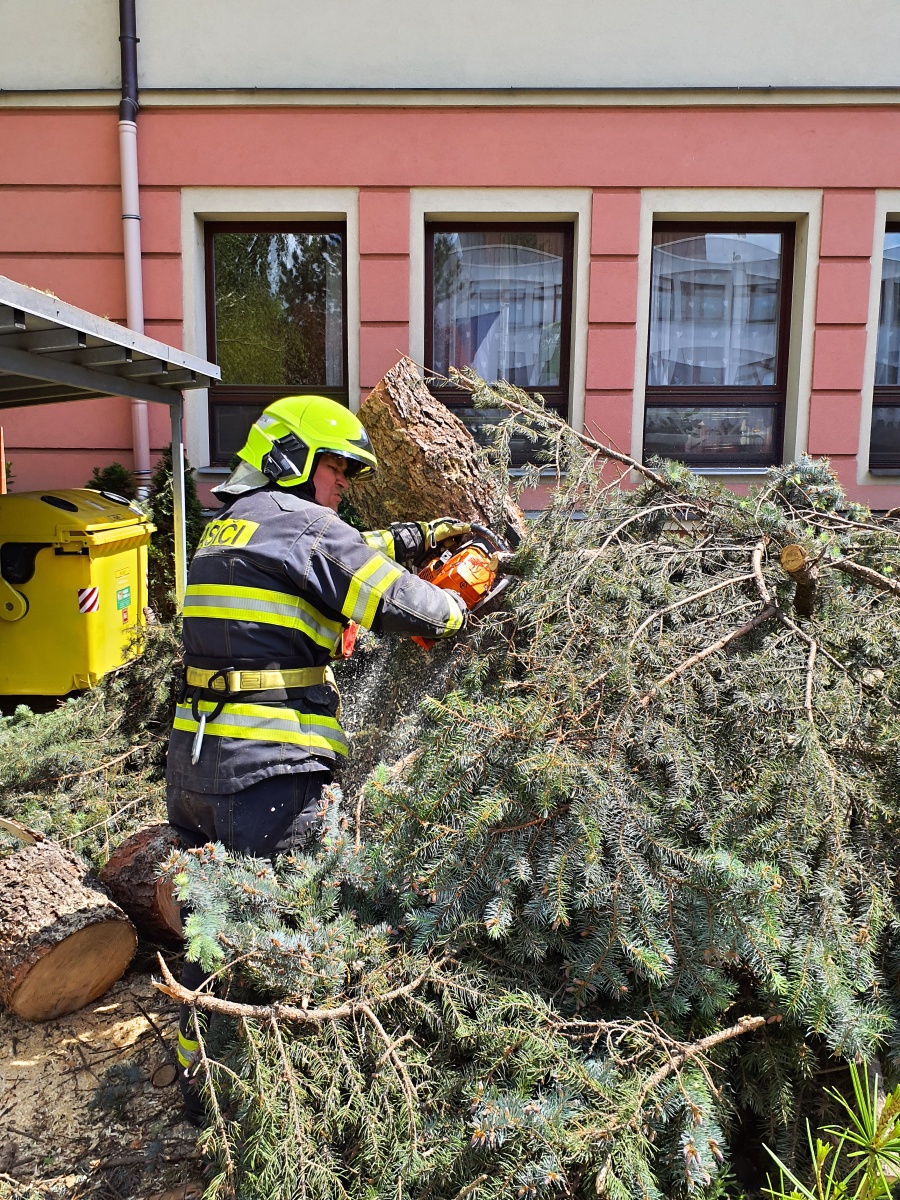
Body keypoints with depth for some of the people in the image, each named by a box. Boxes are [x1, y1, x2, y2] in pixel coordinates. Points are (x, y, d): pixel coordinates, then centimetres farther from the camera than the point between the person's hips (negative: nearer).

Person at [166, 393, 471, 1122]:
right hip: (266, 774, -9)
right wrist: (455, 612, 8)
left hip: (193, 765, 9)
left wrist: (420, 536, 24)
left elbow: (339, 556, 26)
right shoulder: (295, 518, -9)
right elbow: (394, 599, -12)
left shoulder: (229, 526, 17)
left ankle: (198, 1075, 37)